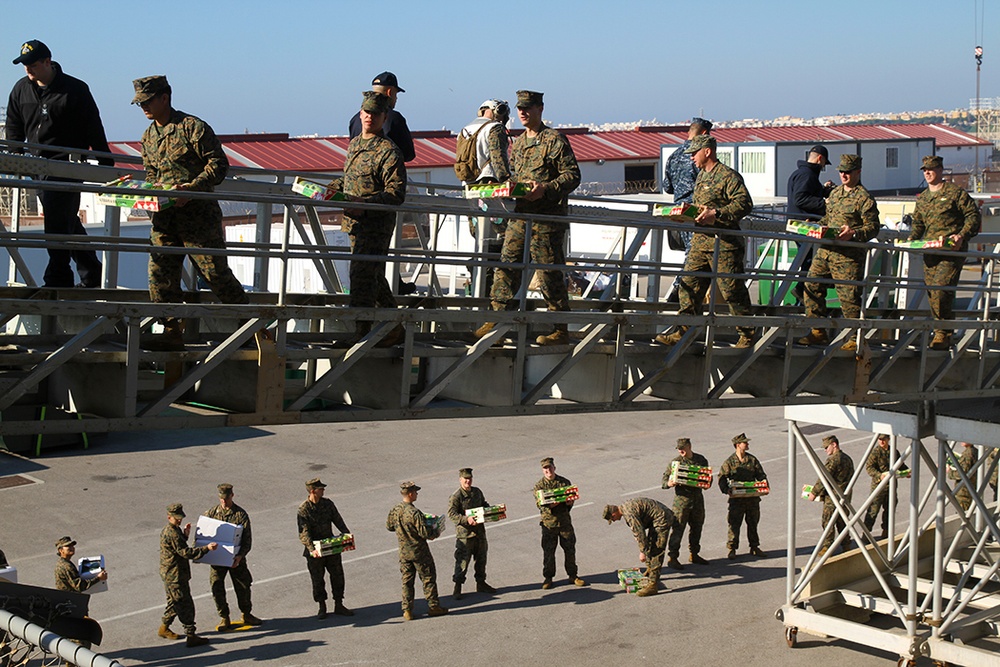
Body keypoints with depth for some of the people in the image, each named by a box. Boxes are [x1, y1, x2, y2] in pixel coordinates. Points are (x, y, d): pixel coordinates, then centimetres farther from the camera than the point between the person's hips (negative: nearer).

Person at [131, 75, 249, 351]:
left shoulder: (192, 127, -9)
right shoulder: (148, 136, 15)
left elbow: (219, 163, -12)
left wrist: (191, 188, -22)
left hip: (199, 212, -7)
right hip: (165, 216, 7)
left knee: (215, 271, -3)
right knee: (160, 272, -1)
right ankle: (172, 331, 6)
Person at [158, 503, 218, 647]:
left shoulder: (170, 530, 11)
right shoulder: (171, 534, -23)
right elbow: (186, 552, -26)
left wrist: (185, 535, 10)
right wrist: (207, 548, -29)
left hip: (170, 575, 11)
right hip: (175, 576, -11)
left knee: (175, 602, 23)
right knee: (185, 604, -7)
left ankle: (164, 628, 36)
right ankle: (191, 636, -5)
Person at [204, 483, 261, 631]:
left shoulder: (241, 514, -6)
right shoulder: (211, 512, 1)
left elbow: (247, 538, -9)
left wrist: (240, 556, -23)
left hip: (236, 558, -1)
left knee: (243, 586, 9)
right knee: (217, 588, 1)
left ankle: (246, 615, 27)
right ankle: (224, 619, 15)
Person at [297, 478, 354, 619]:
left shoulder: (328, 503, 0)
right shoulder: (303, 509, -15)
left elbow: (338, 521, 6)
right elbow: (304, 533, -20)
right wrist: (312, 549, -33)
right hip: (315, 551, -4)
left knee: (338, 576, 8)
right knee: (317, 580, 6)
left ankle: (339, 606, 21)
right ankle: (322, 607, 22)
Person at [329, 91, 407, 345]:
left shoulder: (388, 151, -12)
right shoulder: (355, 144, 14)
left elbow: (396, 193, -18)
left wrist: (365, 204, -26)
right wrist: (335, 186, 13)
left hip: (376, 226, -9)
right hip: (356, 224, 9)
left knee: (362, 276, -11)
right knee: (373, 276, 16)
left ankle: (362, 331, -5)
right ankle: (393, 326, 28)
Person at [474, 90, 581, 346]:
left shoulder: (554, 140, -6)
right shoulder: (518, 143, 17)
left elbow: (572, 175, -11)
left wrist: (545, 189, -23)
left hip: (547, 219, -7)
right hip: (520, 215, 7)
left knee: (550, 274, -2)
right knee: (506, 266, 3)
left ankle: (561, 329, 6)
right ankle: (497, 320, 8)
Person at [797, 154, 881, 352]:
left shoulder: (864, 198, -6)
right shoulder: (835, 192, 18)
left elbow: (873, 227, -10)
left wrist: (854, 234, -25)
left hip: (848, 256, -8)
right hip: (825, 250, 8)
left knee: (849, 295, -6)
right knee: (812, 286, 5)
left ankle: (855, 338, 3)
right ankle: (818, 332, 14)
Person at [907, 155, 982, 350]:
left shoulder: (955, 192, -2)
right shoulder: (922, 198, 17)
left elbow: (973, 216, -3)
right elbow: (918, 223, 26)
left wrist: (962, 235, -16)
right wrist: (911, 239, 7)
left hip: (952, 251, -7)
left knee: (941, 291, -17)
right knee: (932, 294, 5)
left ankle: (944, 334, -8)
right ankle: (941, 332, 17)